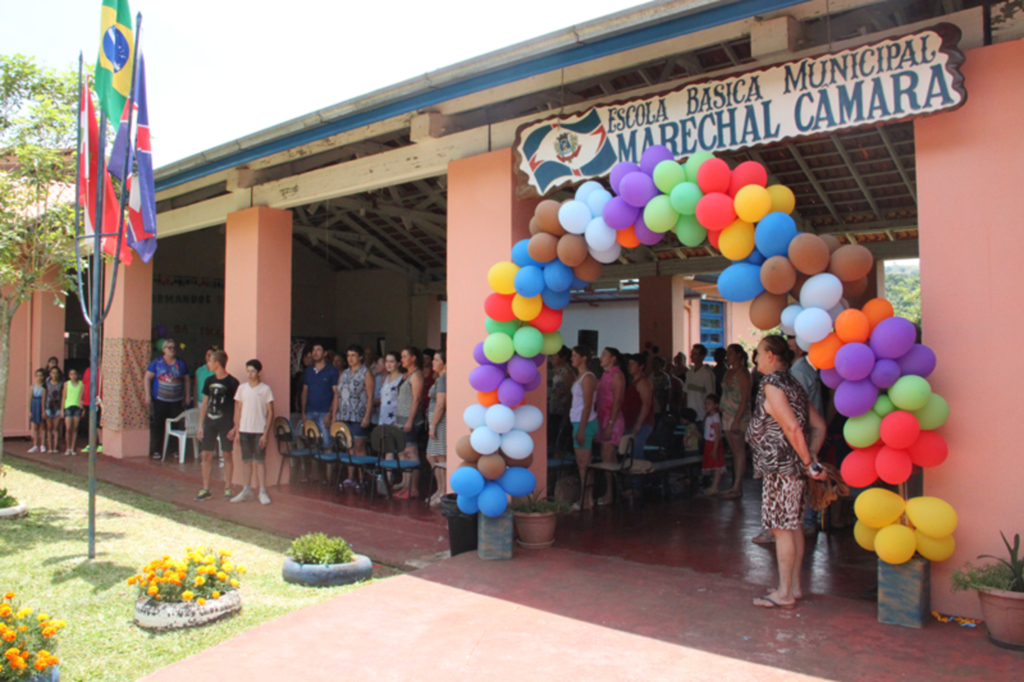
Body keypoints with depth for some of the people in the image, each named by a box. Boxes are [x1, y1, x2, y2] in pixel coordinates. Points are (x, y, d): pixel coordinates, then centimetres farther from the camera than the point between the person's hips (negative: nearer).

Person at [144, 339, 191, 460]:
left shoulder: (181, 363, 8)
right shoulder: (157, 362, 2)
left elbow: (187, 380, 14)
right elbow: (147, 378, 2)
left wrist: (187, 395, 9)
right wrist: (147, 395, -5)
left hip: (176, 400, 2)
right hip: (159, 400, -1)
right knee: (157, 425, 0)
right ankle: (155, 450, 8)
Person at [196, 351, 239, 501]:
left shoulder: (232, 382, -7)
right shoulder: (210, 381, 9)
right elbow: (204, 404, 14)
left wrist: (235, 427, -12)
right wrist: (200, 425, 10)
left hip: (226, 424, -5)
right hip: (210, 423, 5)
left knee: (227, 455, 4)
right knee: (206, 455, 4)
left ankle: (228, 488, 14)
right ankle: (205, 489, 12)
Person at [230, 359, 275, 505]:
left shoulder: (265, 389, -3)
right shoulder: (242, 388, 6)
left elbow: (270, 412, -3)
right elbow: (238, 410, 10)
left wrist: (266, 433, -8)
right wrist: (237, 430, 5)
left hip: (259, 431, -3)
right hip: (244, 430, 3)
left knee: (260, 461, 0)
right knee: (246, 460, 9)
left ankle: (262, 492, 6)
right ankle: (247, 490, 18)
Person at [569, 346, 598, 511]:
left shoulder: (587, 378, -13)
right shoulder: (580, 377, 15)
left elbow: (587, 406, -17)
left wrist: (581, 429, -19)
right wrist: (579, 428, 14)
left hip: (584, 423, -10)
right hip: (579, 422, 10)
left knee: (583, 462, -5)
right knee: (581, 462, 12)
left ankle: (586, 500, 1)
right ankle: (586, 498, 18)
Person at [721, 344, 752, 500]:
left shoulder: (742, 373, -11)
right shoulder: (729, 372, 16)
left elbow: (745, 399, -16)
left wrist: (737, 420, -21)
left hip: (739, 417, -9)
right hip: (727, 416, 9)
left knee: (739, 451, -6)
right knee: (734, 452, 9)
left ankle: (737, 488, -4)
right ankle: (735, 486, 13)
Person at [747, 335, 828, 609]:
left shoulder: (771, 386, -14)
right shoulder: (793, 384, 14)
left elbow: (792, 428, -23)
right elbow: (818, 426, 13)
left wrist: (809, 463, -16)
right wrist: (811, 458, 6)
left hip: (781, 467, -10)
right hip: (794, 466, 10)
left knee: (781, 528, -3)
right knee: (792, 525, 15)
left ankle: (784, 593, 4)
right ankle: (794, 586, 23)